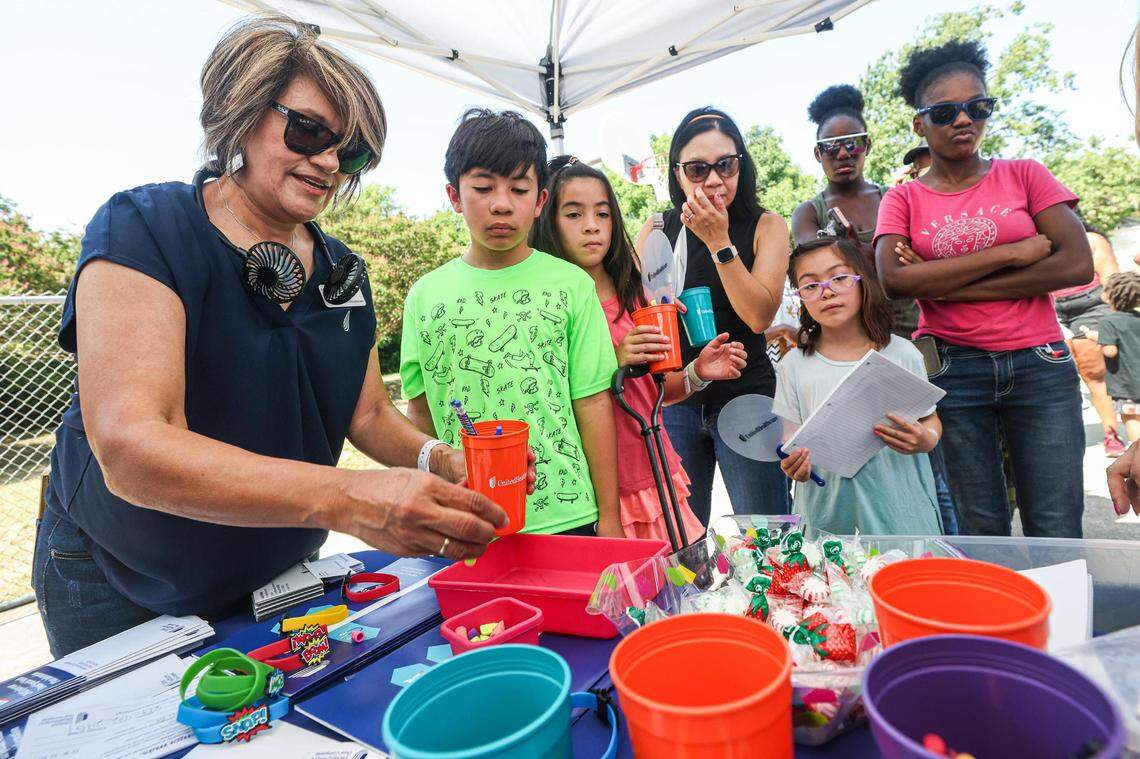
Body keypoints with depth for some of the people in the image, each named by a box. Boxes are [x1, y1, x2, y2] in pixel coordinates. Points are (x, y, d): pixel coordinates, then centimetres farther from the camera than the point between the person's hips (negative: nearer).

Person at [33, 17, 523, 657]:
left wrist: (436, 461, -19)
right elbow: (129, 447, -34)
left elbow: (369, 415, 3)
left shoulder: (345, 272, -2)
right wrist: (345, 499, -46)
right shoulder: (143, 229, -20)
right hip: (122, 594, -5)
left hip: (284, 575, 5)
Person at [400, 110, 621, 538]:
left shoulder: (570, 285, -3)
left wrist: (609, 517, -1)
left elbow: (593, 405, -2)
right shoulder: (425, 295, 3)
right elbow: (420, 413, 9)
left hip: (565, 517, -1)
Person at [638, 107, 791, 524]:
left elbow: (759, 315, -14)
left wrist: (719, 241, -17)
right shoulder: (657, 228, 4)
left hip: (746, 397, -1)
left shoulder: (765, 226, -2)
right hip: (673, 399, 2)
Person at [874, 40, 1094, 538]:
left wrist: (947, 286, -11)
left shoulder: (1024, 175, 8)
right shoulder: (903, 199, 5)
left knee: (1056, 534, 2)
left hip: (1040, 366, 1)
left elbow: (1078, 266, -5)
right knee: (982, 529, 6)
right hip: (953, 372, -1)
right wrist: (1013, 252, -11)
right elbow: (894, 280, -14)